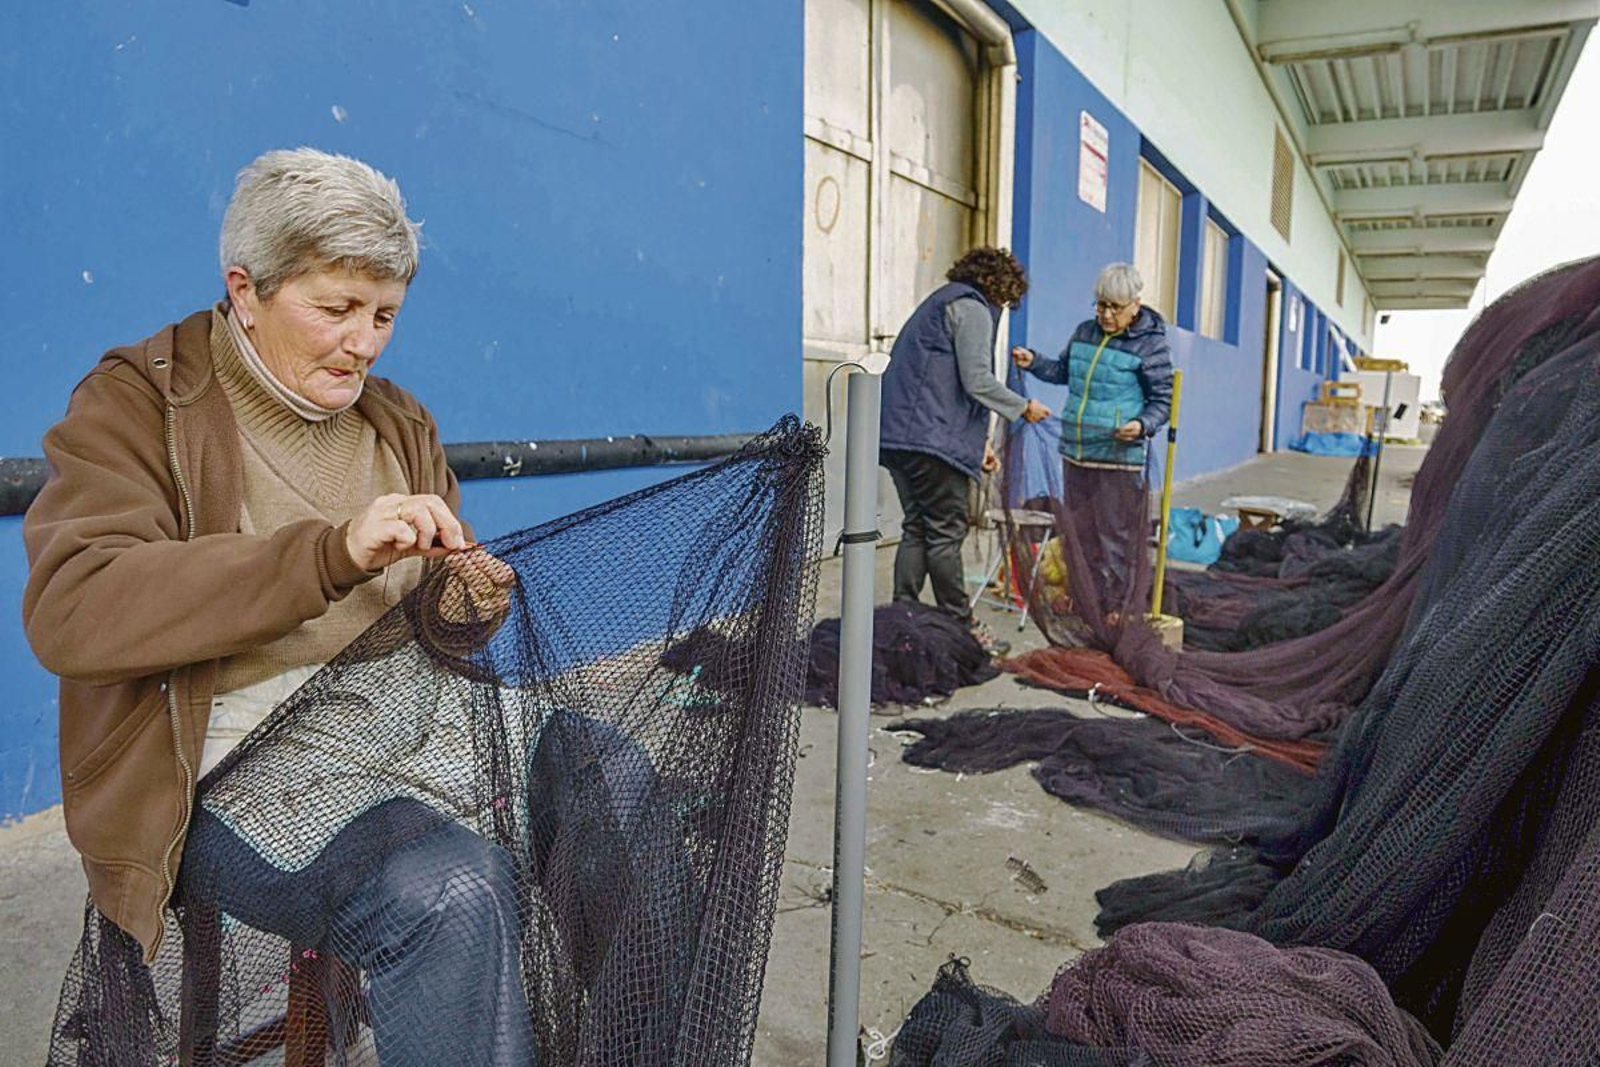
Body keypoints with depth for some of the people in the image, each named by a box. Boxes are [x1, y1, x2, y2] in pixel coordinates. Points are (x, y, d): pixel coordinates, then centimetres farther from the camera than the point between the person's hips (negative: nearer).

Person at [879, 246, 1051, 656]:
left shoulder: (944, 301, 28)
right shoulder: (972, 308, -3)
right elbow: (977, 382, -13)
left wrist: (978, 442, 28)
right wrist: (1024, 407, 2)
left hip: (899, 434, 10)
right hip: (931, 438, -10)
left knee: (917, 528, 11)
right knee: (946, 533, -3)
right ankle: (960, 625, 4)